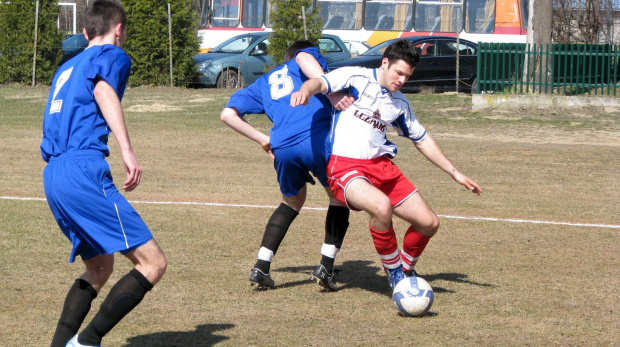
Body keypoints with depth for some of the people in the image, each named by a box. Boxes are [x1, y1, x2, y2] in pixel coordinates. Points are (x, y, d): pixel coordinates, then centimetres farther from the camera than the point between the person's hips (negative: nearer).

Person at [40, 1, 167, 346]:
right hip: (84, 171, -9)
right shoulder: (114, 56, 5)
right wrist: (127, 150, -26)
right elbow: (103, 89, -16)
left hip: (53, 176, 9)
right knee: (153, 263, -8)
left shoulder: (67, 68, 28)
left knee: (99, 269, 22)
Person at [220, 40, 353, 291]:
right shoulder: (311, 55, 22)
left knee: (292, 202, 28)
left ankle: (261, 268, 17)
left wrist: (262, 139, 25)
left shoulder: (264, 82, 32)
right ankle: (326, 267, 9)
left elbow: (228, 114, 23)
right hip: (319, 138, -4)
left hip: (283, 149, 4)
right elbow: (304, 57, -6)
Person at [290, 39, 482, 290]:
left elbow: (422, 140, 27)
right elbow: (320, 83, -15)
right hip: (345, 166, -7)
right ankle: (394, 273, -10)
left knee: (429, 223, -1)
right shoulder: (355, 77, -1)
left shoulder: (400, 103, 17)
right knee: (382, 206, -35)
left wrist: (455, 173, 27)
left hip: (382, 166, 7)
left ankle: (406, 270, 29)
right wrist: (305, 90, -40)